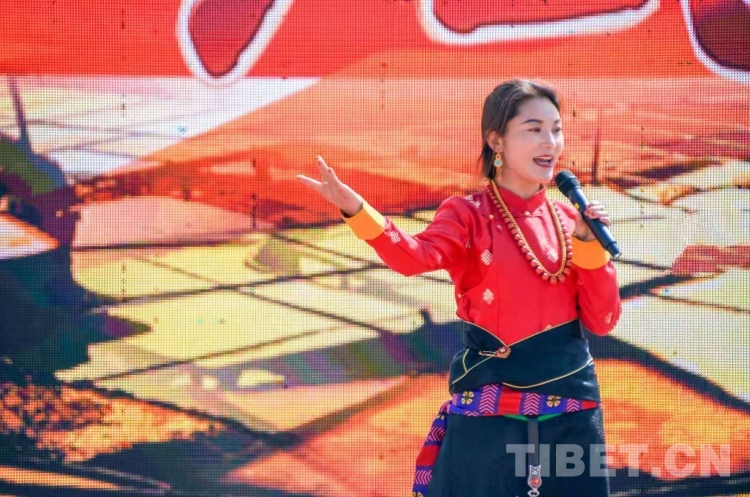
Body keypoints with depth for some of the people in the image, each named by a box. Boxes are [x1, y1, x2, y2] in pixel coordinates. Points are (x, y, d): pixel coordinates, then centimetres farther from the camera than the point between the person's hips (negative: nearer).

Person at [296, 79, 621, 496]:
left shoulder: (570, 221, 8)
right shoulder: (469, 215, -2)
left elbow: (602, 322, 5)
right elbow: (417, 256, -25)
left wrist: (590, 245, -8)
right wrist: (356, 209, -41)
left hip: (570, 414, 3)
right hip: (489, 411, -3)